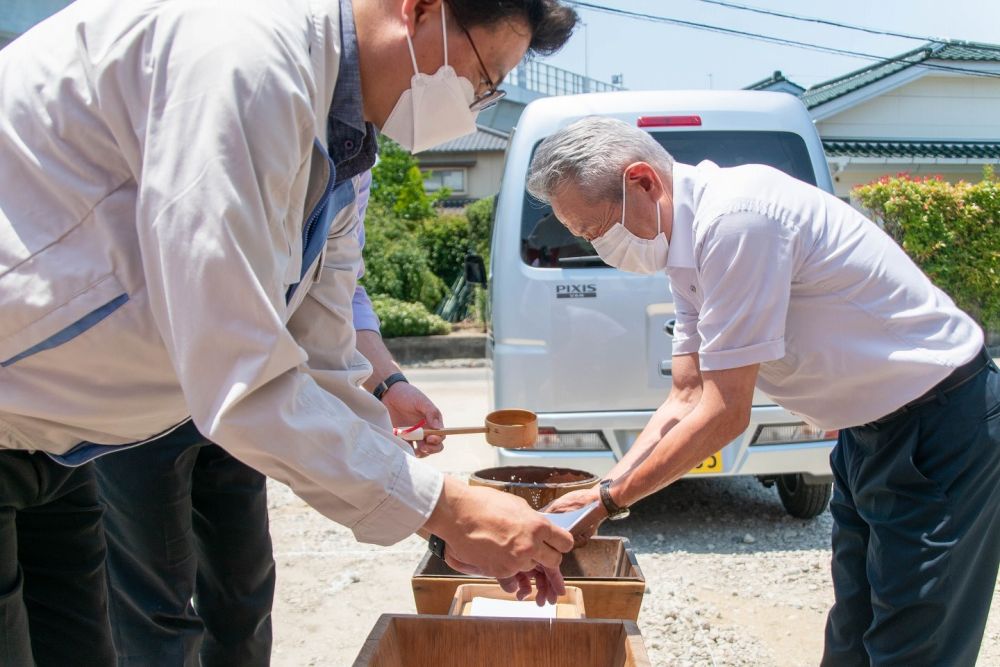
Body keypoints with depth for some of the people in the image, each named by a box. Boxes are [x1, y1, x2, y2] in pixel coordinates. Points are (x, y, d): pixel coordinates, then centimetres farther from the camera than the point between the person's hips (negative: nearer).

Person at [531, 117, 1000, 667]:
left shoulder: (734, 217, -29)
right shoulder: (686, 243, 2)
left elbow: (725, 414, -26)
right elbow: (687, 399, 4)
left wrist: (609, 499, -17)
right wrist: (604, 490, -6)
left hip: (941, 422, -9)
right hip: (868, 426, 10)